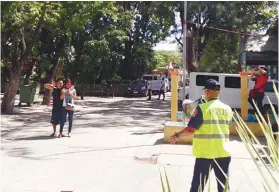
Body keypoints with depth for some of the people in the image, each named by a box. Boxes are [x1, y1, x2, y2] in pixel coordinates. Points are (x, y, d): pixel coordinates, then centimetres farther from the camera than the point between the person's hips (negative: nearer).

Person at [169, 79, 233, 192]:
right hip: (223, 153, 5)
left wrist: (177, 136, -1)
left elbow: (191, 129, -15)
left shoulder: (202, 108, -13)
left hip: (205, 154, -4)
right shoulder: (228, 109, 4)